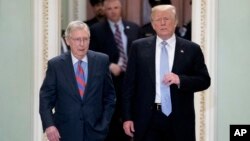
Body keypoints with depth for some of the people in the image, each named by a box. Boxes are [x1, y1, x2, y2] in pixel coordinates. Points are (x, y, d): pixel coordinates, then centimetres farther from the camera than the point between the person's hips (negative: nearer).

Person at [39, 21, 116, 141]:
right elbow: (46, 98, -1)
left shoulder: (101, 61, 1)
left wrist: (105, 123, 1)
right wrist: (49, 125, -14)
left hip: (95, 130, 1)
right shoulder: (55, 65, -3)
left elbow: (109, 95, 9)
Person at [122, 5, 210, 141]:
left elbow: (204, 80, 3)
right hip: (147, 118, 0)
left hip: (179, 119, 0)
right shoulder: (139, 47, 6)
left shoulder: (191, 49, 4)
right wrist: (127, 117, 0)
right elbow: (130, 84, 5)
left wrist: (180, 80, -16)